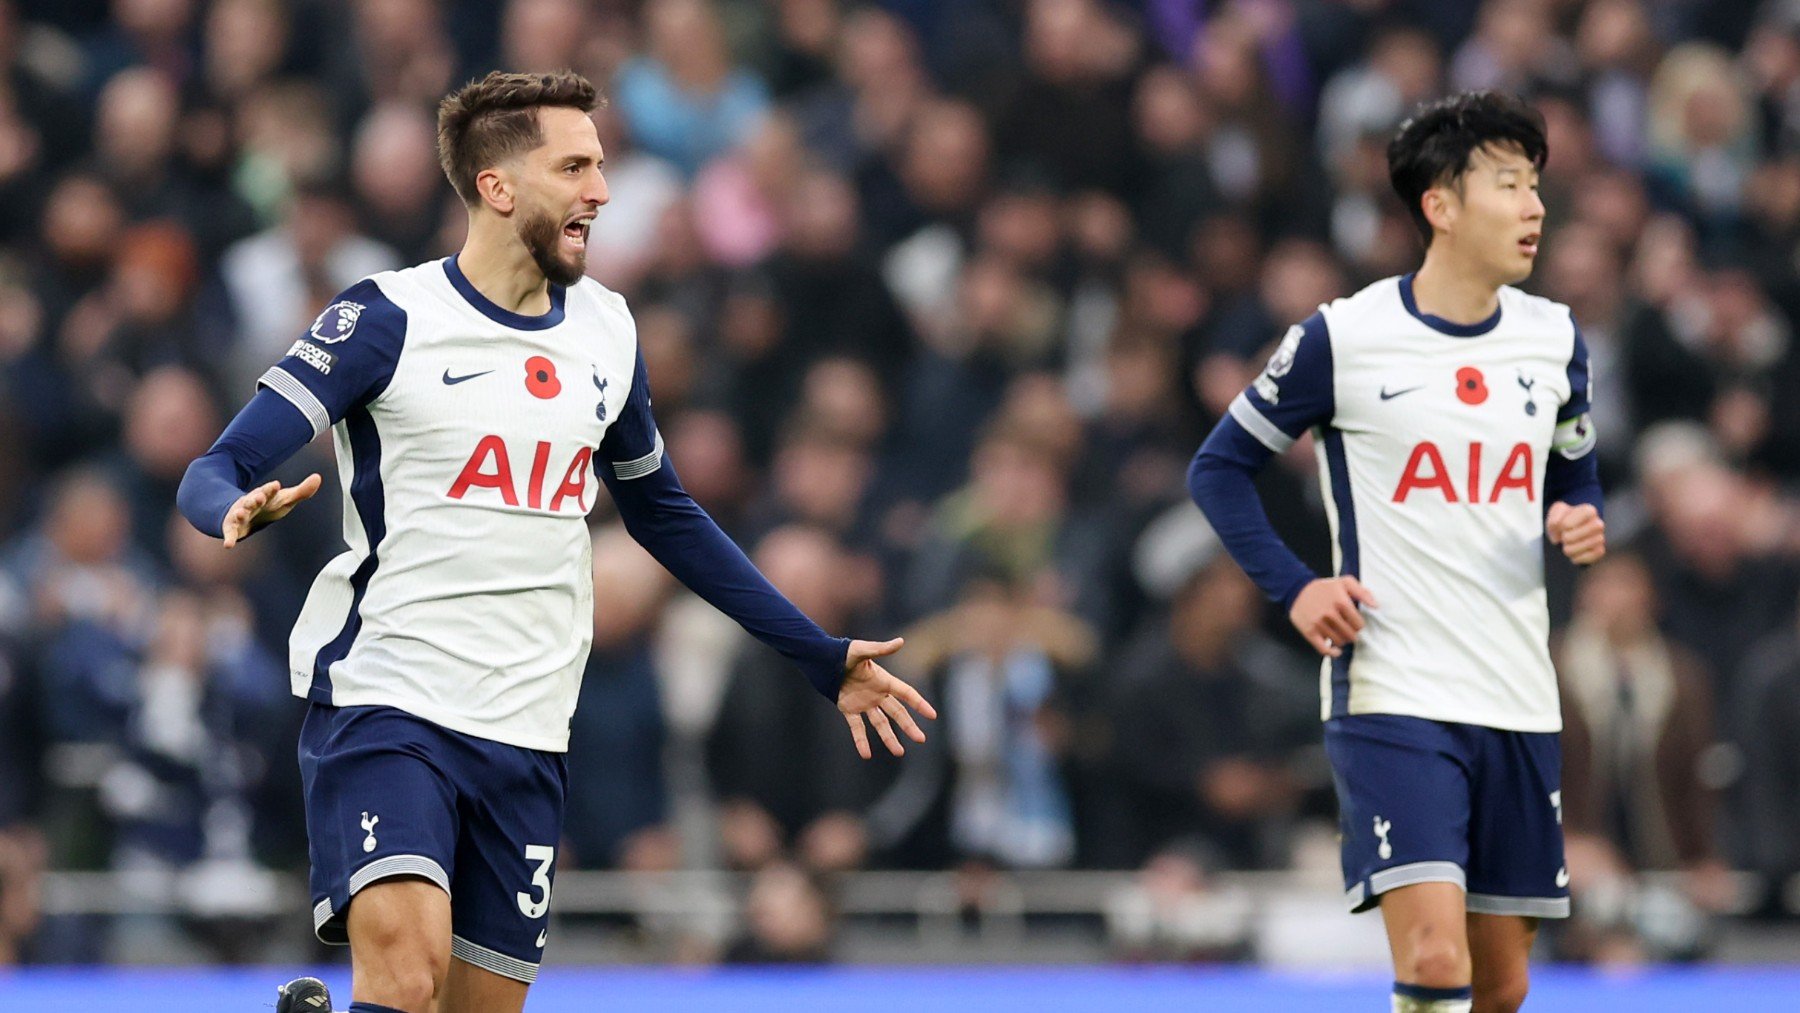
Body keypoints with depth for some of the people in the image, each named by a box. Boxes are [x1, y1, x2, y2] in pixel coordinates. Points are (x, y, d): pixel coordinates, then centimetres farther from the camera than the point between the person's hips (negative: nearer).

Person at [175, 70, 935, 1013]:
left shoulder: (605, 331, 12)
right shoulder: (388, 319, -6)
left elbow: (663, 512, 26)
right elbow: (217, 472, -8)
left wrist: (821, 656, 25)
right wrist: (242, 510, -33)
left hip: (526, 737, 6)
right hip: (384, 705, -6)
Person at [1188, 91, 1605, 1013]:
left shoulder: (1555, 340, 8)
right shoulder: (1341, 339, -6)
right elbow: (1219, 468, 4)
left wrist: (1581, 523, -1)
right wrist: (1293, 589, -7)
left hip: (1519, 701, 5)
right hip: (1392, 695, -5)